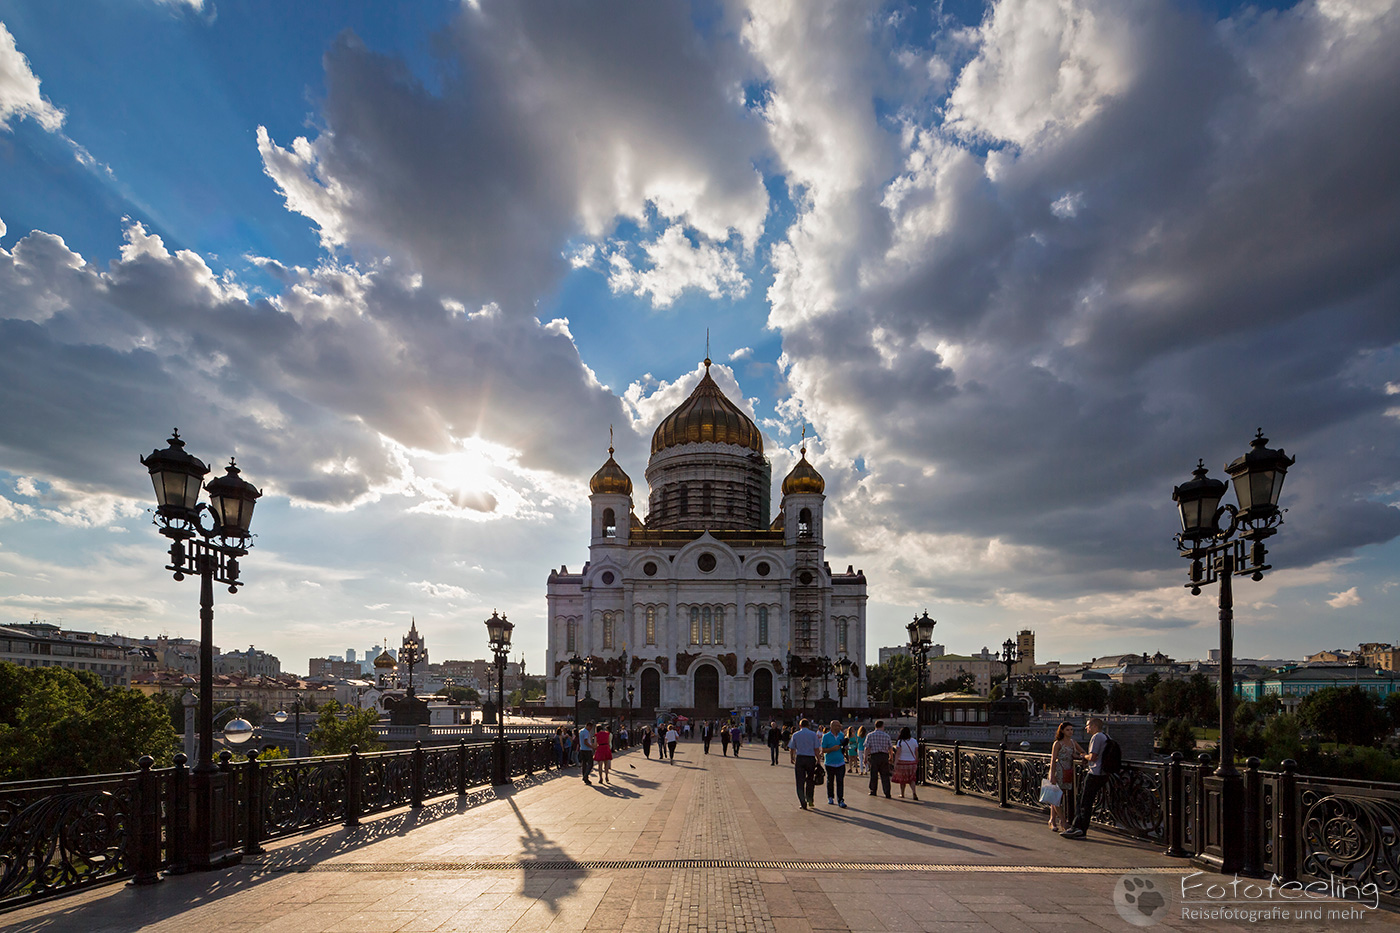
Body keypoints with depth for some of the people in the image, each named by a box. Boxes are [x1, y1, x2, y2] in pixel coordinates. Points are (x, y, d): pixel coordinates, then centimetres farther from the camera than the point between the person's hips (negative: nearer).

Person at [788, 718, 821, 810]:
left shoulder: (795, 735, 3)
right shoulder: (813, 734, 2)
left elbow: (791, 749, 5)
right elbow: (816, 749, -2)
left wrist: (792, 758, 21)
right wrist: (818, 760, 5)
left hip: (799, 758, 0)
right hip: (811, 758, 0)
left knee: (800, 782, 4)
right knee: (810, 780, 16)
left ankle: (803, 803, -2)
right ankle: (809, 798, 7)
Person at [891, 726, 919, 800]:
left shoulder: (900, 742, -10)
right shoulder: (914, 741, 1)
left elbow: (897, 754, -14)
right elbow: (916, 753, 5)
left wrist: (895, 764, -13)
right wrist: (916, 762, 16)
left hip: (902, 762, -3)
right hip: (912, 762, 3)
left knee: (902, 779, 13)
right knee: (911, 779, 10)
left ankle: (902, 794, 25)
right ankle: (914, 793, -10)